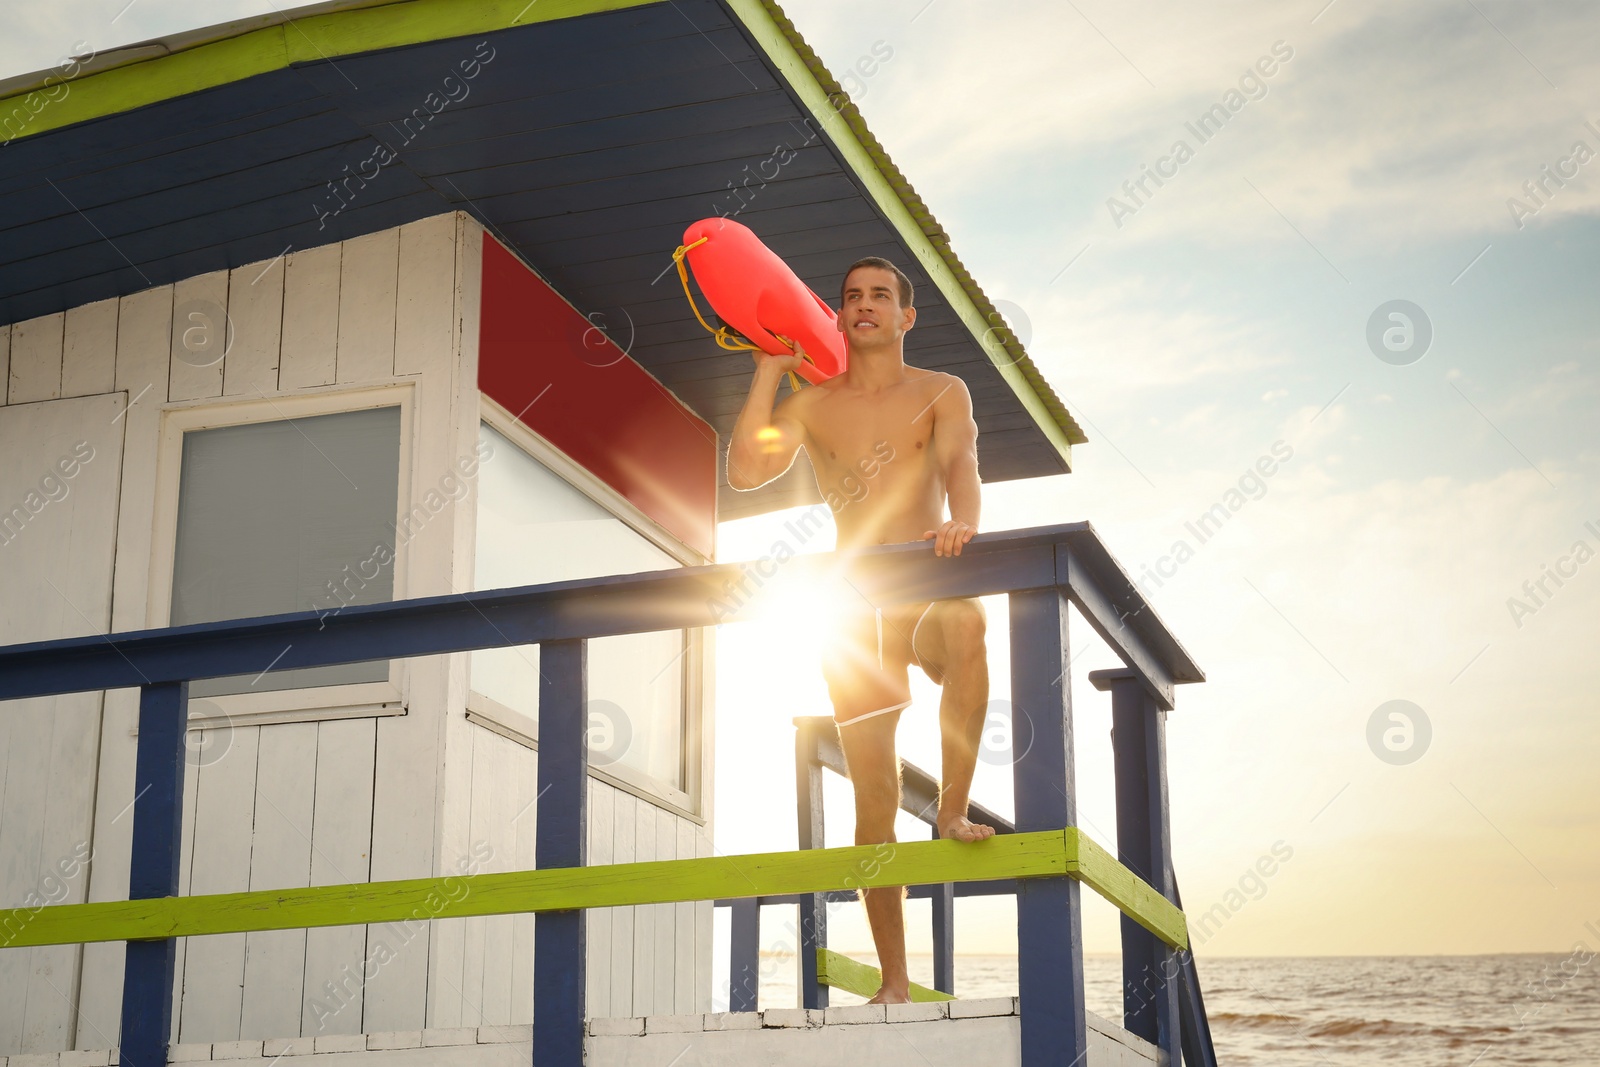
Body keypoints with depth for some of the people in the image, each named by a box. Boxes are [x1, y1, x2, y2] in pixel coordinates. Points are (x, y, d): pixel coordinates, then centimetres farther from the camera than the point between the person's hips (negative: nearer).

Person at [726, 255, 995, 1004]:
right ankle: (894, 983, 1)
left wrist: (962, 521, -35)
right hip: (855, 610, 2)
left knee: (965, 624, -40)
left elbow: (959, 459, -13)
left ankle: (953, 810, -27)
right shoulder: (812, 405, 11)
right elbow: (744, 473, -3)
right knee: (873, 794, -3)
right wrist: (768, 370, -1)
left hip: (927, 590, -1)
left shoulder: (941, 393, 7)